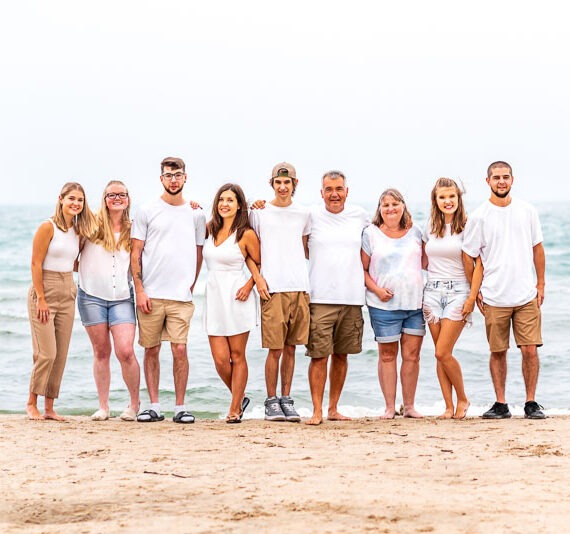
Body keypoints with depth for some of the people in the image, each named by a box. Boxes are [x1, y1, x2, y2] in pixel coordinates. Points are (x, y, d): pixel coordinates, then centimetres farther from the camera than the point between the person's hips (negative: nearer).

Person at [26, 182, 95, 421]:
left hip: (67, 294, 7)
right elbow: (36, 263, -11)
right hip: (44, 291, -7)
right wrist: (41, 298, -16)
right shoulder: (48, 227, -9)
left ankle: (49, 407, 12)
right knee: (47, 353, -10)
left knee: (61, 354, 5)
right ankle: (31, 404, 5)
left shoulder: (77, 230, 11)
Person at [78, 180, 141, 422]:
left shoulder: (132, 229, 7)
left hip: (122, 298, 0)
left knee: (125, 352, -11)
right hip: (92, 296, 0)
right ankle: (103, 407, 14)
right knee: (101, 352, 5)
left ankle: (134, 402, 7)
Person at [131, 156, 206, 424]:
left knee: (180, 349, -6)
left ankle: (180, 407, 3)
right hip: (150, 295, 0)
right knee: (151, 350, 4)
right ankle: (154, 406, 11)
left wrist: (190, 286, 8)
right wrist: (139, 290, -5)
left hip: (181, 296, 0)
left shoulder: (196, 214, 10)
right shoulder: (147, 212, 4)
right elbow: (135, 254, 3)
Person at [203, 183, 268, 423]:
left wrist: (250, 284, -12)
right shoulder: (209, 229, 9)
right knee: (220, 359, 1)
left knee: (237, 356, 3)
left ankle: (235, 409, 10)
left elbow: (261, 264, 3)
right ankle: (240, 398, 23)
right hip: (214, 297, 4)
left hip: (237, 297, -4)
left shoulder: (246, 234, -4)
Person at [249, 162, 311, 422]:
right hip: (272, 289, -3)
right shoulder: (259, 213, 6)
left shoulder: (303, 214, 13)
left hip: (299, 288, 3)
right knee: (275, 349, -5)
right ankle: (271, 401, 4)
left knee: (290, 348, 5)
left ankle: (286, 399, 13)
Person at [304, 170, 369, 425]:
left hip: (352, 298, 3)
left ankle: (333, 408, 18)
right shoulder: (311, 216, 1)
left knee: (341, 355, 9)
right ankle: (317, 411, -2)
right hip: (320, 298, -3)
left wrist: (366, 274, 16)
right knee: (319, 356, -7)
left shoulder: (359, 215, 9)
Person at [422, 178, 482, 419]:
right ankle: (449, 406, 10)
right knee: (440, 354, 3)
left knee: (443, 353, -12)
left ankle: (462, 399, 8)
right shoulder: (430, 227, 10)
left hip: (458, 292, -5)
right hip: (432, 291, 5)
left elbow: (478, 264, -7)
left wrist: (472, 297, -13)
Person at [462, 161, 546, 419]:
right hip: (494, 298, -1)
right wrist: (476, 291, 1)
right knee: (498, 351, 4)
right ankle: (500, 404, 14)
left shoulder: (527, 211, 7)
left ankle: (531, 403, 8)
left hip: (527, 295, 1)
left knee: (530, 350, -3)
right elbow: (469, 257, 5)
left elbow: (537, 248, 13)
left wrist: (540, 284, 9)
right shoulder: (479, 217, 0)